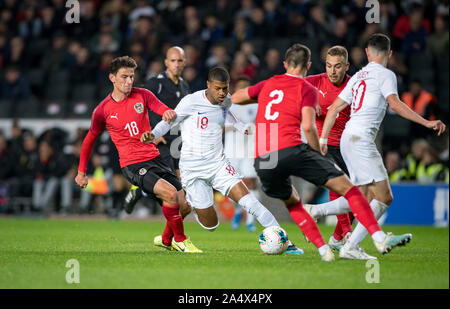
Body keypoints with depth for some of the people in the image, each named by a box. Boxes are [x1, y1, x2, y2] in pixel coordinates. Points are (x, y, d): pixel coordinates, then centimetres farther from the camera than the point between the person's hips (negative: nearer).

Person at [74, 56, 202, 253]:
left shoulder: (142, 95, 4)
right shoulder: (103, 110, -3)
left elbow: (165, 111, -4)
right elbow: (89, 140, 10)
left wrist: (170, 114, -30)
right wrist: (82, 172, 13)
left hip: (154, 158, 5)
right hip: (132, 165, -5)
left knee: (184, 206, 0)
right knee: (170, 193, -27)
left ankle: (166, 240, 27)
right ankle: (180, 239, -7)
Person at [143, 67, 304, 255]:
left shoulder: (226, 101, 2)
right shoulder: (191, 102, -15)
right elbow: (168, 122, -7)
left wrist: (242, 127, 26)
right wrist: (152, 136, -25)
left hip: (218, 163, 4)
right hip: (192, 167, -4)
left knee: (247, 199, -17)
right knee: (210, 225, -2)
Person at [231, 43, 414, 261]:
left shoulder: (268, 84, 21)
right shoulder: (307, 89, 8)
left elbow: (234, 98, 34)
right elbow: (308, 127, -6)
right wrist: (318, 153, 8)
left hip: (262, 162, 5)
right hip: (291, 150, -5)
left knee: (291, 203, 29)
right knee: (347, 187, -1)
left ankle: (323, 249, 15)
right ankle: (380, 239, -13)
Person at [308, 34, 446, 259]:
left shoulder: (358, 77, 21)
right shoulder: (385, 75, -2)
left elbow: (335, 108, 21)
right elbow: (395, 104, -17)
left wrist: (323, 139, 24)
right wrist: (426, 123, -20)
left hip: (348, 139, 9)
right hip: (361, 140, -9)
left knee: (366, 199, 12)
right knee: (384, 198, -9)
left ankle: (314, 211, 7)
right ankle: (350, 247, -14)